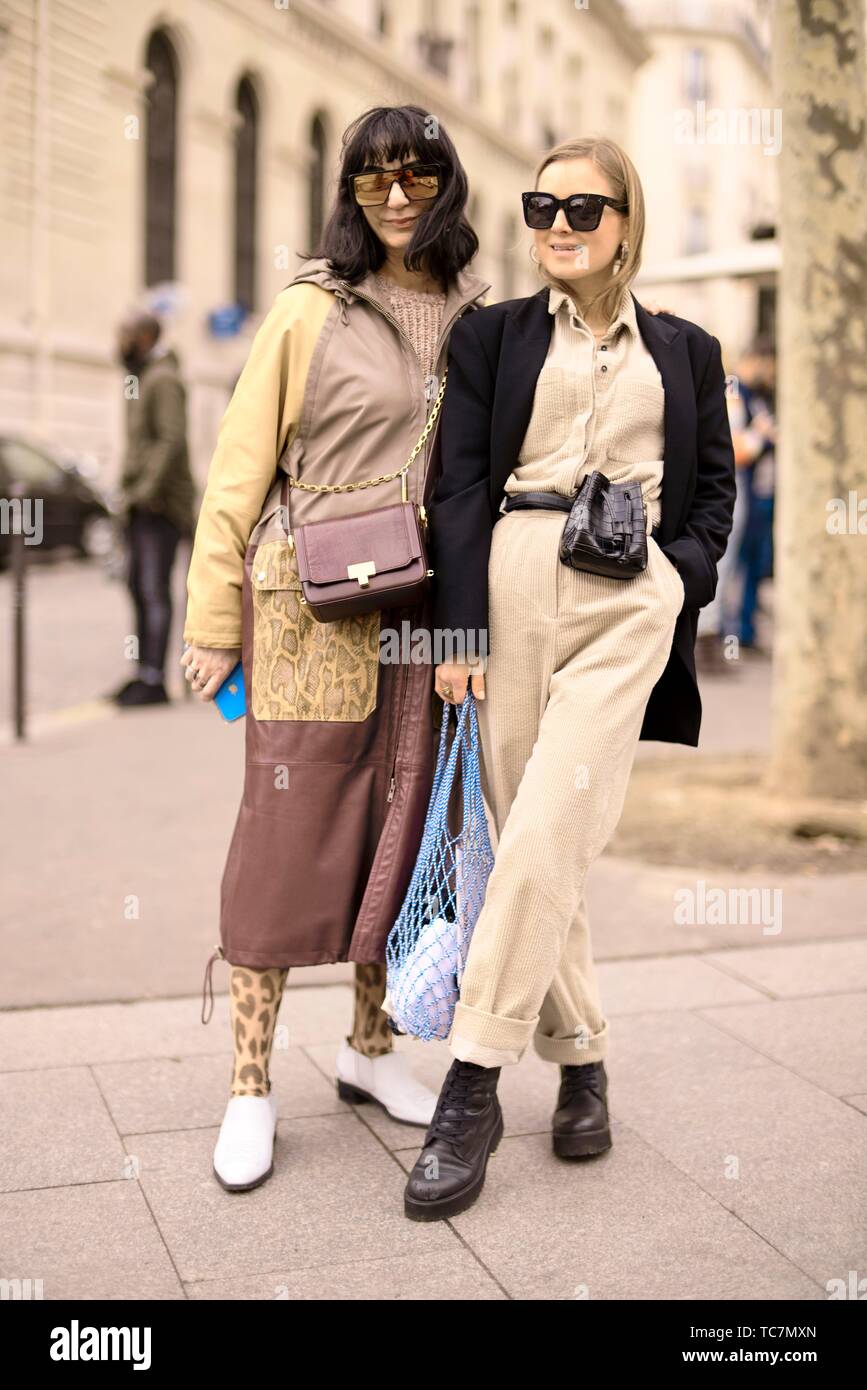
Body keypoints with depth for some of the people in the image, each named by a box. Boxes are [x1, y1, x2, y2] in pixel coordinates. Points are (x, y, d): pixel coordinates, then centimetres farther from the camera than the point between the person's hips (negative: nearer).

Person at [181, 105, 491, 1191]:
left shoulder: (477, 321, 10)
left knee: (401, 829, 11)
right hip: (313, 613, -4)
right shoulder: (310, 311, -1)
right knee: (287, 833, -2)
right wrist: (215, 622, -4)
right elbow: (241, 468, -1)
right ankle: (250, 1088, 9)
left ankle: (370, 1046, 28)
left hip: (428, 615, 4)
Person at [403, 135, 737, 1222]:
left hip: (629, 601, -1)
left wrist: (680, 570, -1)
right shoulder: (492, 336, 12)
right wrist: (458, 626, -4)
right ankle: (580, 1059, 17)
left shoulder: (686, 351, 18)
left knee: (548, 831, -14)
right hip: (512, 588, 1)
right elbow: (460, 484, 4)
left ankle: (471, 1087, -8)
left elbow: (714, 485, 19)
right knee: (532, 834, 1)